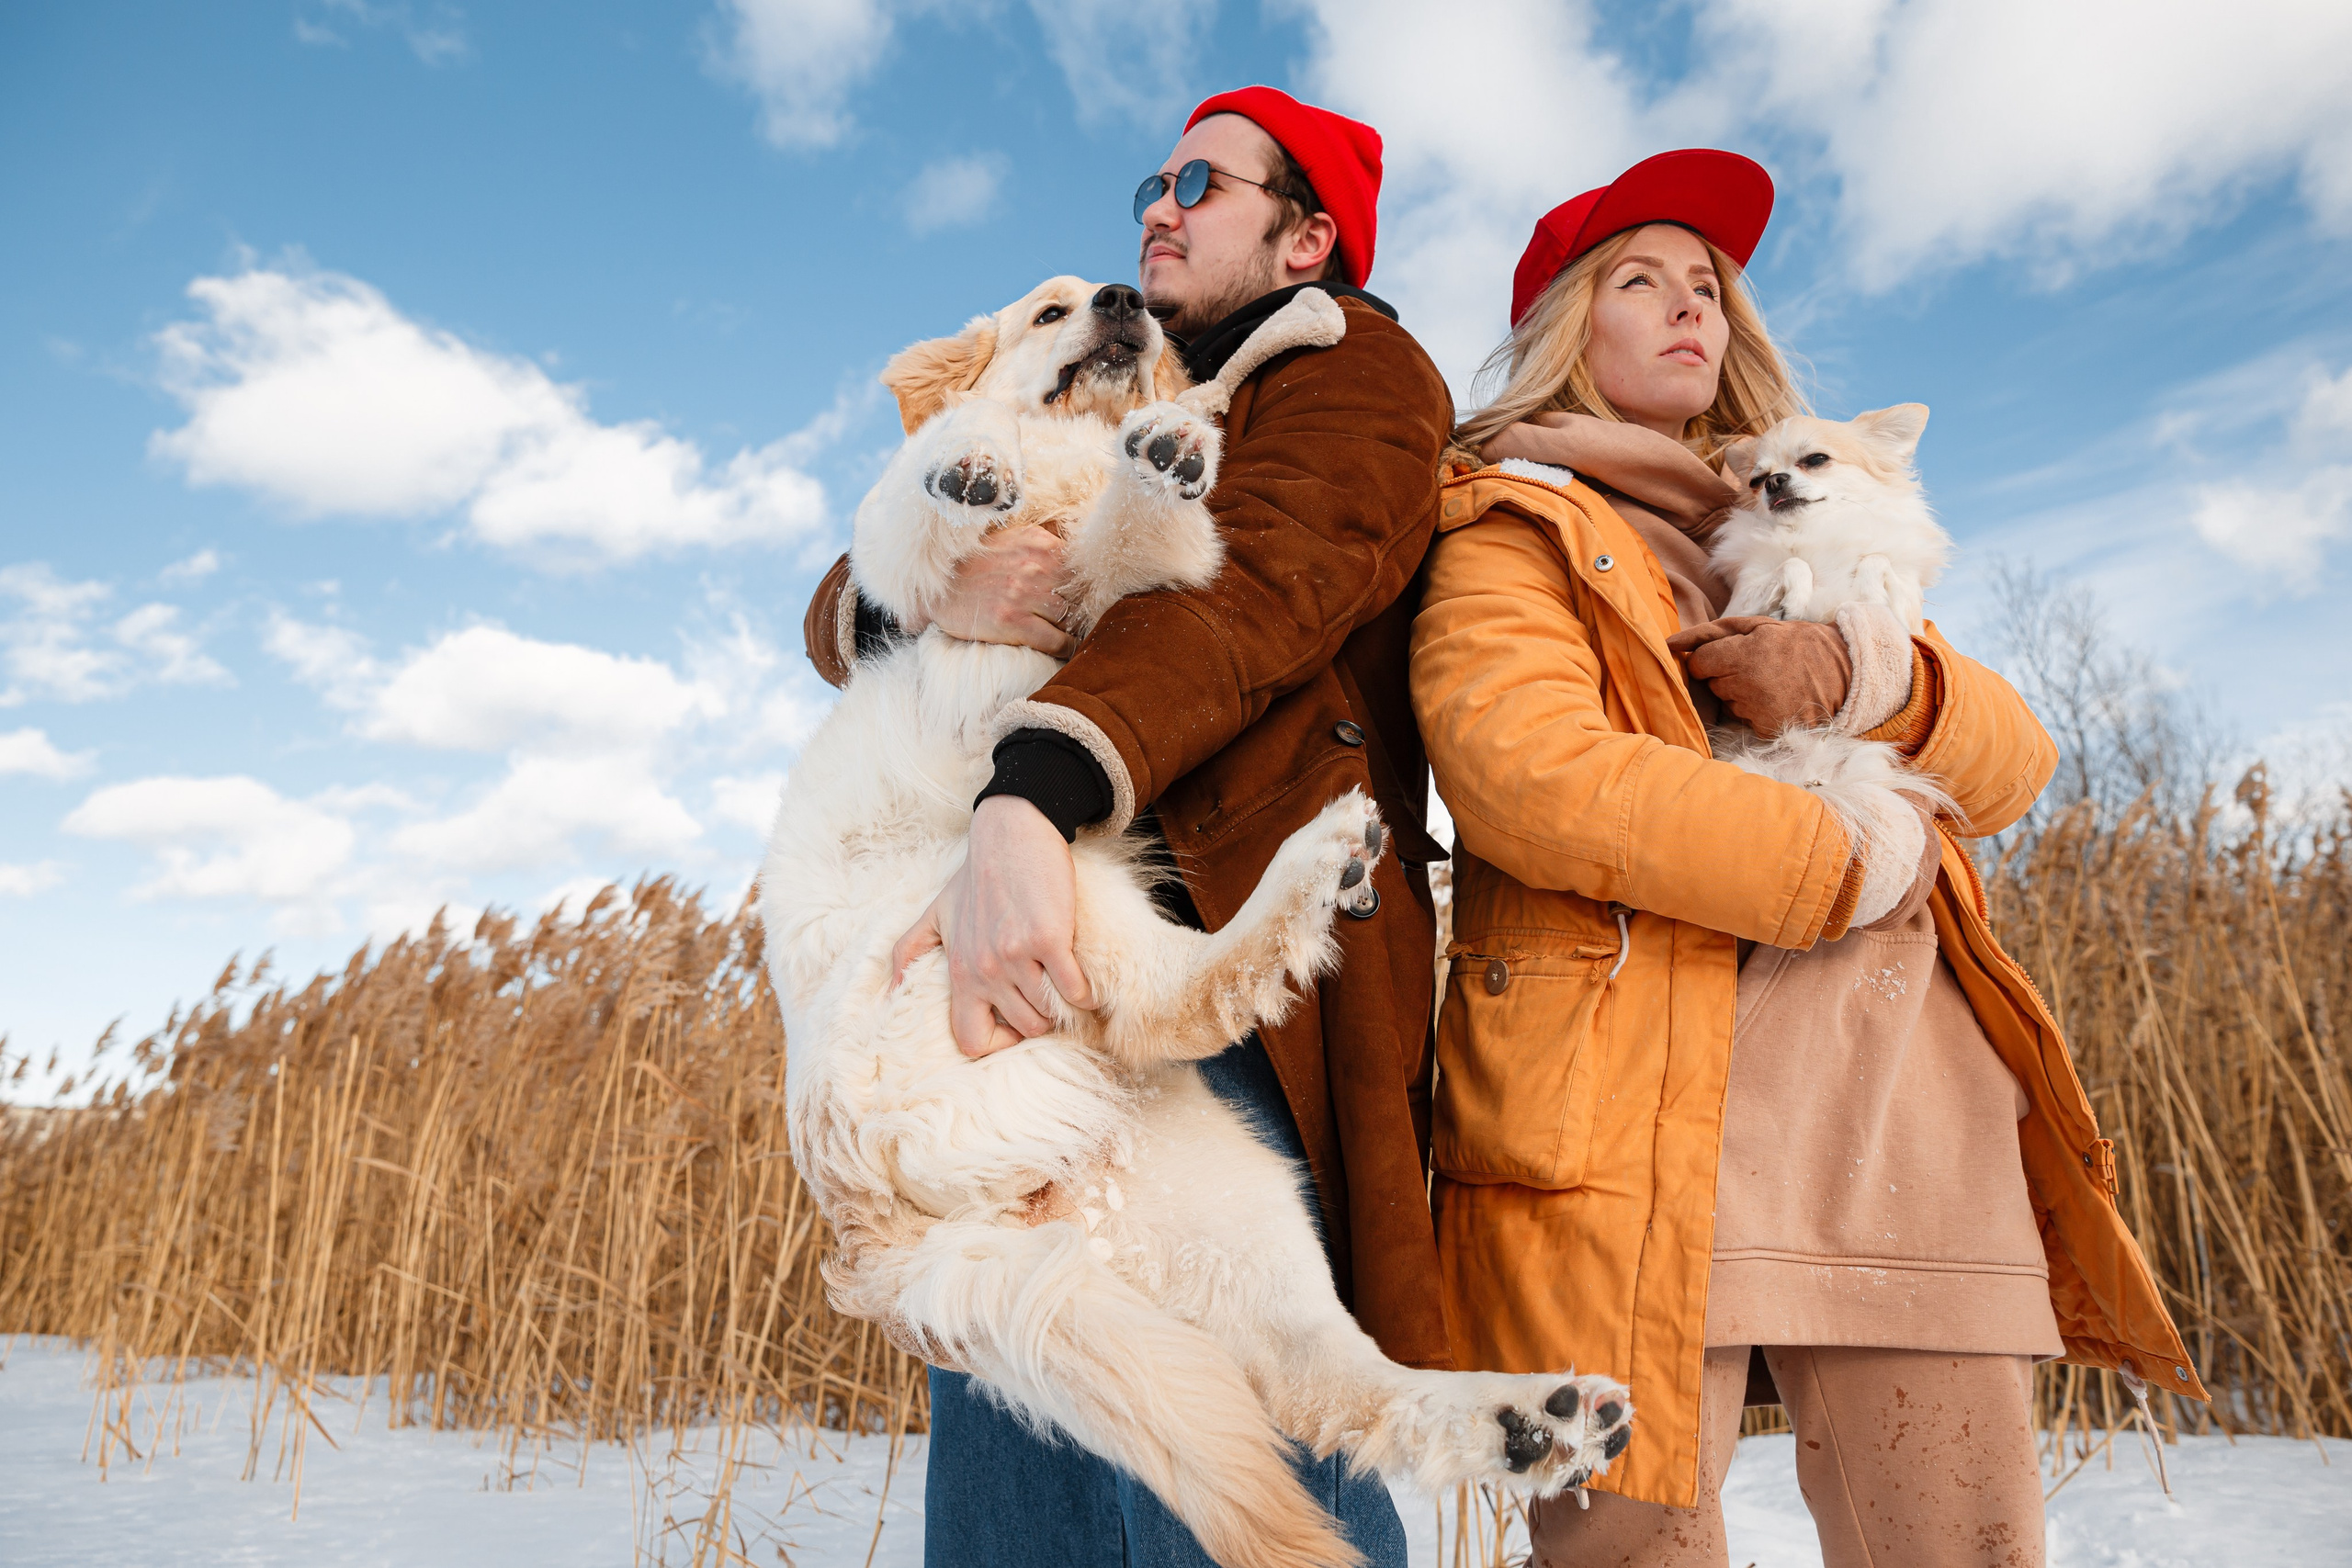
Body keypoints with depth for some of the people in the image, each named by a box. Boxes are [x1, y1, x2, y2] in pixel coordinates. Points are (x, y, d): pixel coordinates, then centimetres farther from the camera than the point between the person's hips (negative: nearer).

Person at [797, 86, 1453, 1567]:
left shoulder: (1357, 367, 10)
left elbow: (1256, 587, -13)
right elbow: (839, 615, 18)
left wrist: (1032, 802, -30)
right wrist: (928, 595, -8)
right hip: (1021, 950, 6)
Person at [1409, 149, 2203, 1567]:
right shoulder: (1514, 529, 8)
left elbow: (2014, 760, 16)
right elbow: (1522, 768, -14)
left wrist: (1862, 677, -7)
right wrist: (1854, 873, -6)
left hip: (1905, 1121, 6)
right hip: (1641, 1118, -5)